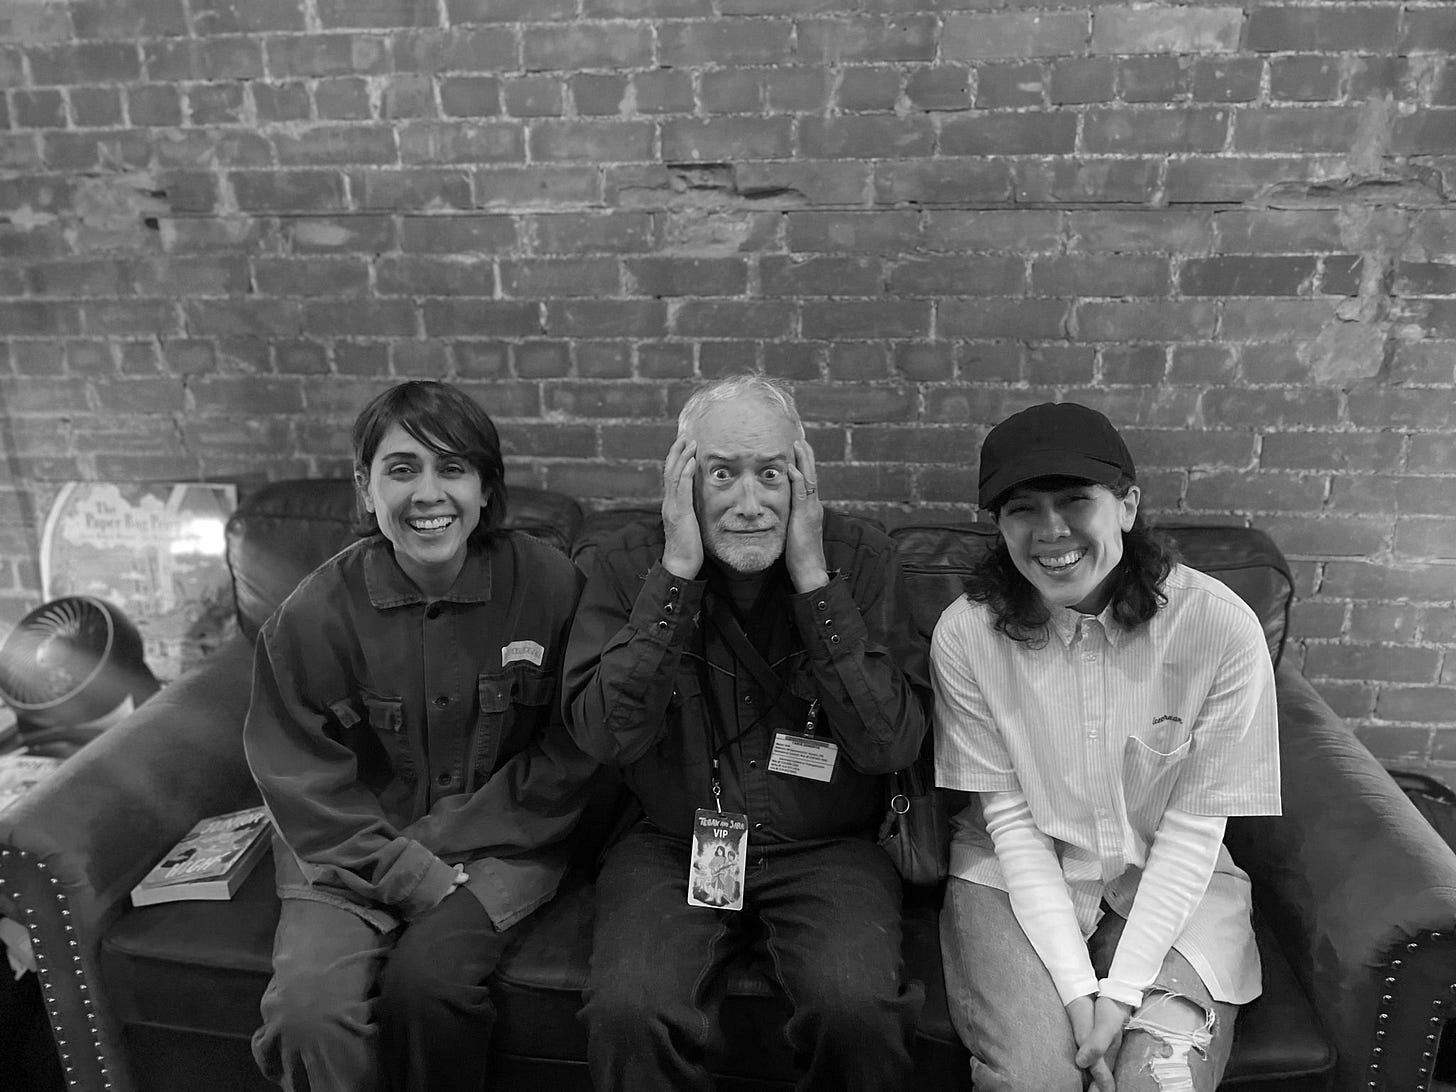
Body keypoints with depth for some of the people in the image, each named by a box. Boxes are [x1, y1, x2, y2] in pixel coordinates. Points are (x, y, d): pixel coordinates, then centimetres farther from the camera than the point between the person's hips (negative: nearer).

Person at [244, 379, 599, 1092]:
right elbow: (309, 790, -6)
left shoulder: (550, 587, -10)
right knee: (309, 1007, -23)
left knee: (427, 974, -26)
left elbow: (568, 761, -7)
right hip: (353, 851, 1)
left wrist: (442, 841, -14)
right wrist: (419, 879, -18)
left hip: (501, 842, 0)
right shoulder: (312, 616, -8)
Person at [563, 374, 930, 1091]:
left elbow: (891, 746, -13)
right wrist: (676, 573, -20)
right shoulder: (629, 564, -4)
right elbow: (603, 735, -16)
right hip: (672, 844, 1)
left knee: (860, 1012, -25)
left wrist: (814, 579, -19)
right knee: (628, 1012, -25)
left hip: (825, 849, 0)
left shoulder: (860, 557, -4)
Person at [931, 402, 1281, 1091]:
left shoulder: (1220, 627, -17)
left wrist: (1124, 989, -15)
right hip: (1018, 874, 0)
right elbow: (1009, 816, -10)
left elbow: (1195, 824, -11)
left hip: (1169, 879, 1)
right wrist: (1075, 986, -16)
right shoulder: (966, 634, -15)